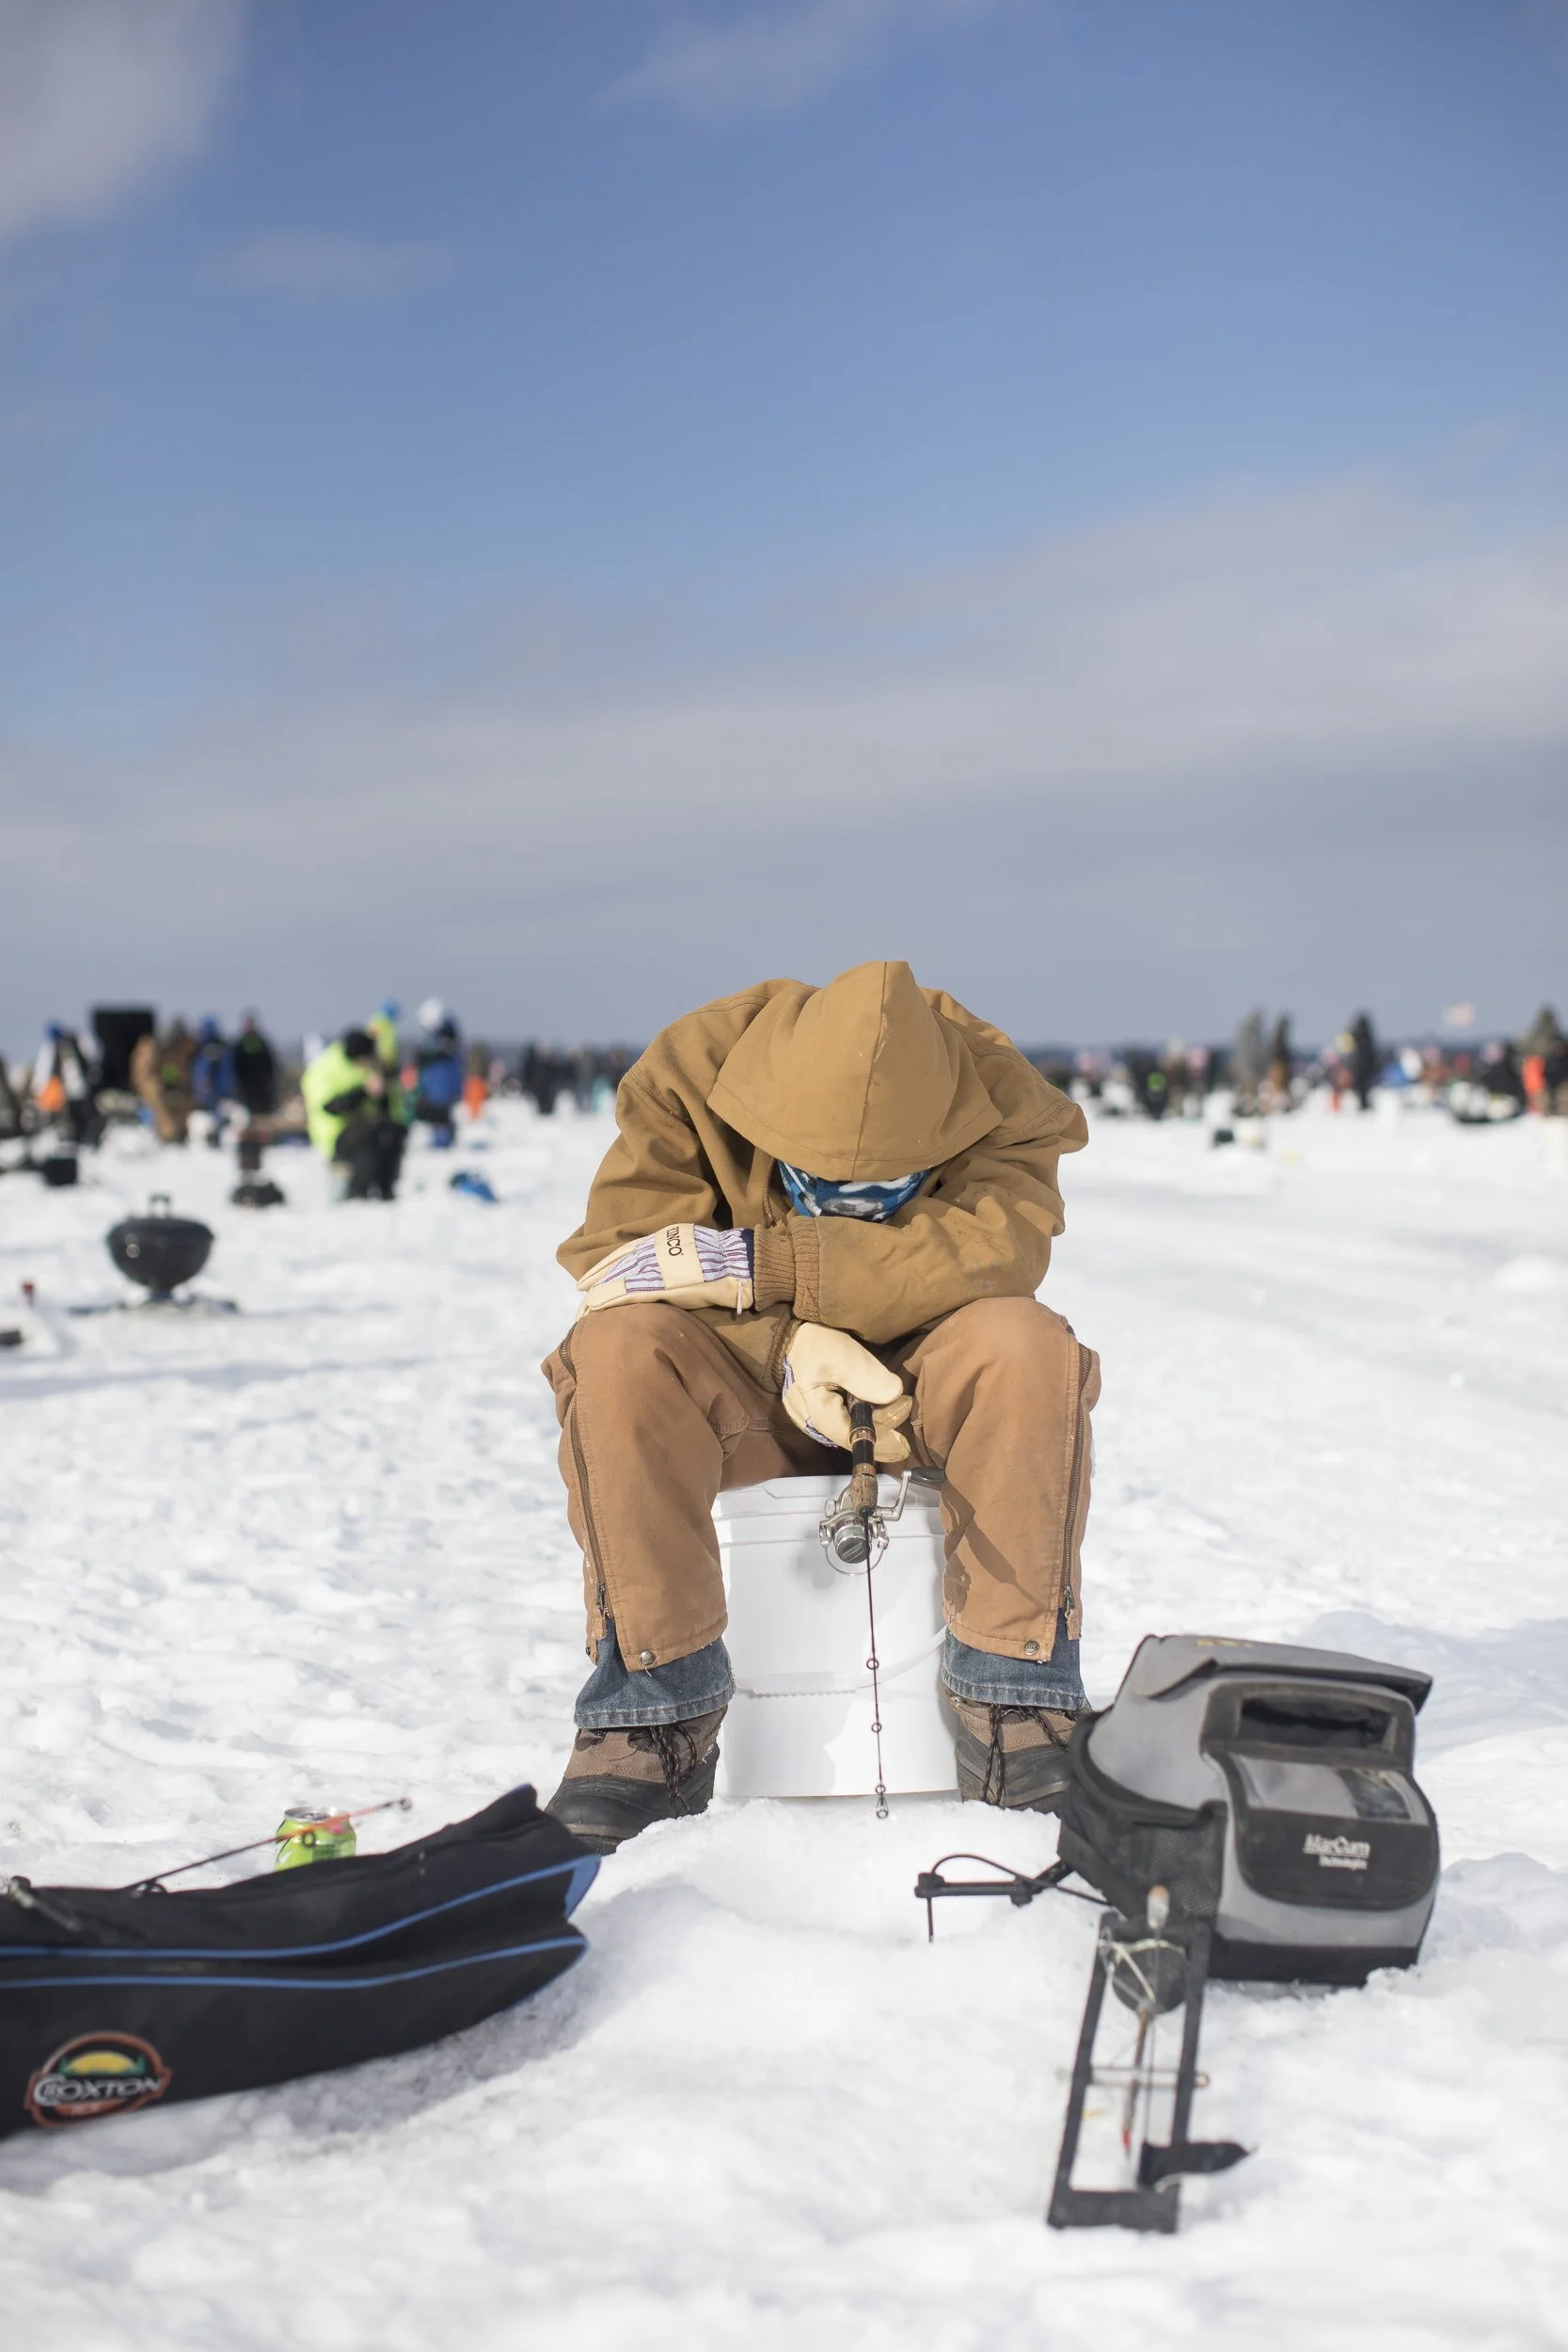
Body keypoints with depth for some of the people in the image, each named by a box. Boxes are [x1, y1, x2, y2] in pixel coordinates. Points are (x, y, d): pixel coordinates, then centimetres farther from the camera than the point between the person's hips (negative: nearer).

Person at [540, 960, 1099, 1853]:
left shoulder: (999, 1100, -17)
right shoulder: (690, 1076, -16)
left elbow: (994, 1247, -34)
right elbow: (617, 1245, -19)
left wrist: (754, 1266, -41)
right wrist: (789, 1343, -36)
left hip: (918, 1379, 0)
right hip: (741, 1386, 0)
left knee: (1028, 1350, -32)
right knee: (617, 1353, -31)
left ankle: (1018, 1711, -24)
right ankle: (652, 1720, -26)